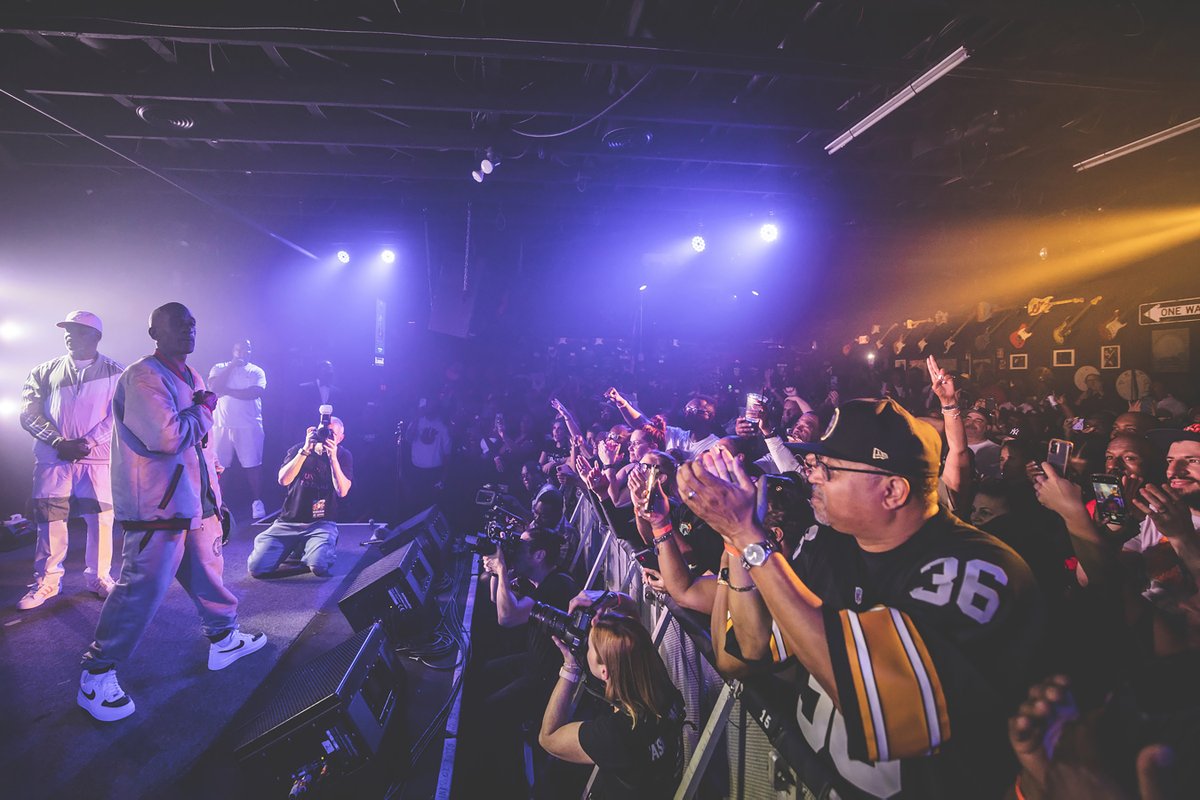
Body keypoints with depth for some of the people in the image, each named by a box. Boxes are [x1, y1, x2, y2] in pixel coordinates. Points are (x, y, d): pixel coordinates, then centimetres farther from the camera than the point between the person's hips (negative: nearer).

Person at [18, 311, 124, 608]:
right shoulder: (46, 371, 12)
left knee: (100, 519, 1)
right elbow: (29, 413, 5)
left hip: (97, 457, -2)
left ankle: (99, 577, 15)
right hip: (52, 457, 2)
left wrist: (88, 442, -13)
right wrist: (58, 441, -9)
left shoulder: (114, 373, 5)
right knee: (49, 519, 5)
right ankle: (47, 581, 18)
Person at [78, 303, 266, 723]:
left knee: (208, 570, 19)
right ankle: (96, 677, 11)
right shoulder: (143, 378, -17)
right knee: (142, 587, -4)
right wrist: (202, 411, -14)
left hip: (194, 499, 10)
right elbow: (166, 437, -29)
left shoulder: (191, 376, 15)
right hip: (158, 504, -9)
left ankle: (223, 638, 34)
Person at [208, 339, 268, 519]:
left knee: (253, 464, -1)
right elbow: (214, 387, -7)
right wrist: (232, 365, -7)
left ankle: (257, 502, 4)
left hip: (249, 425, -1)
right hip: (222, 424, 1)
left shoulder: (257, 371, 7)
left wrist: (227, 391, -10)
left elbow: (256, 392, -10)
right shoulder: (219, 368, 11)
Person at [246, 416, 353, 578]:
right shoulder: (298, 449, 6)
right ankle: (295, 546, 14)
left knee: (320, 567, -29)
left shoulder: (343, 456, 2)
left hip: (322, 523, -2)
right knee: (256, 568, -15)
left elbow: (342, 491, -12)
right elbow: (283, 480, -11)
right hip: (288, 522, 2)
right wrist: (305, 450, -18)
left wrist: (333, 457, -19)